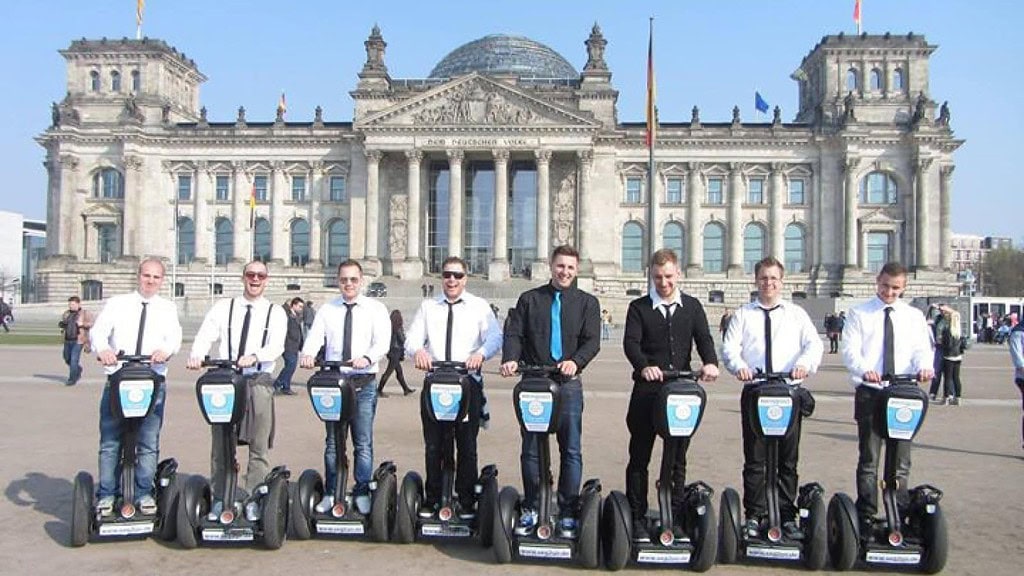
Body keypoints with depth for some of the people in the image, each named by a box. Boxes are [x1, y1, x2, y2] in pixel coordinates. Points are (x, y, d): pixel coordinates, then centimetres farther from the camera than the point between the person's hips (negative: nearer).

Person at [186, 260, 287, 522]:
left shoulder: (276, 313, 6)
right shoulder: (223, 308, 11)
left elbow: (276, 346, -8)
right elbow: (205, 336, 0)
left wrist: (254, 357, -28)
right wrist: (196, 354, -21)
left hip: (259, 382, -1)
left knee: (259, 446, 1)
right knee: (220, 443, 5)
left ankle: (254, 500, 10)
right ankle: (219, 498, 15)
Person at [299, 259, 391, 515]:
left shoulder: (376, 309, 3)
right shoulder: (327, 310, 10)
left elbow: (383, 341, -9)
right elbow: (315, 337, -2)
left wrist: (367, 357, -29)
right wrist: (307, 354, -25)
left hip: (364, 382, -2)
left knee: (363, 442, 1)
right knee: (332, 441, 9)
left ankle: (362, 493, 12)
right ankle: (330, 493, 18)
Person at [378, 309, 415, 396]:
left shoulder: (389, 326, 7)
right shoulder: (398, 328, -15)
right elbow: (402, 340, -14)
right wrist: (403, 329, -1)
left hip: (391, 351, 9)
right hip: (396, 351, -9)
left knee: (399, 371, 15)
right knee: (389, 372, -5)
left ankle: (406, 389, 24)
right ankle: (379, 390, -3)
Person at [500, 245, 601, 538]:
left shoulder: (587, 303, 9)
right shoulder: (529, 299, 11)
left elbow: (592, 341, -2)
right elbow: (514, 334, 3)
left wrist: (576, 362, -20)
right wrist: (511, 359, -16)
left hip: (569, 383, 0)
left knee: (571, 450, 1)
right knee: (530, 449, 5)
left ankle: (567, 512, 11)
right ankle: (530, 509, 16)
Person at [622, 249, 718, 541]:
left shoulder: (692, 307, 12)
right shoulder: (639, 308, 4)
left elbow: (704, 339, 0)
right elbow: (631, 342, -9)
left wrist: (710, 362, -22)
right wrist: (644, 366, -30)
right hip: (647, 389, -2)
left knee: (678, 458, 8)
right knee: (639, 456, 3)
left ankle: (676, 517, 17)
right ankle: (637, 518, 11)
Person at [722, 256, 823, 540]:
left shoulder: (797, 314, 12)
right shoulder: (743, 315, 10)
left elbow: (814, 344, 0)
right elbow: (729, 346, 0)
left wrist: (804, 363, -21)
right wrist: (739, 365, -21)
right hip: (754, 392, -1)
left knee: (788, 458, 6)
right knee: (754, 458, 2)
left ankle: (787, 516, 15)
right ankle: (754, 515, 10)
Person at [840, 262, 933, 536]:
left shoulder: (914, 316, 12)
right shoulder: (859, 314, 3)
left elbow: (922, 348, 0)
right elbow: (850, 349, -8)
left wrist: (924, 367, -23)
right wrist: (864, 370, -29)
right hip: (869, 393, -2)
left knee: (901, 461, 8)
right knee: (868, 460, 2)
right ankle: (866, 518, 9)